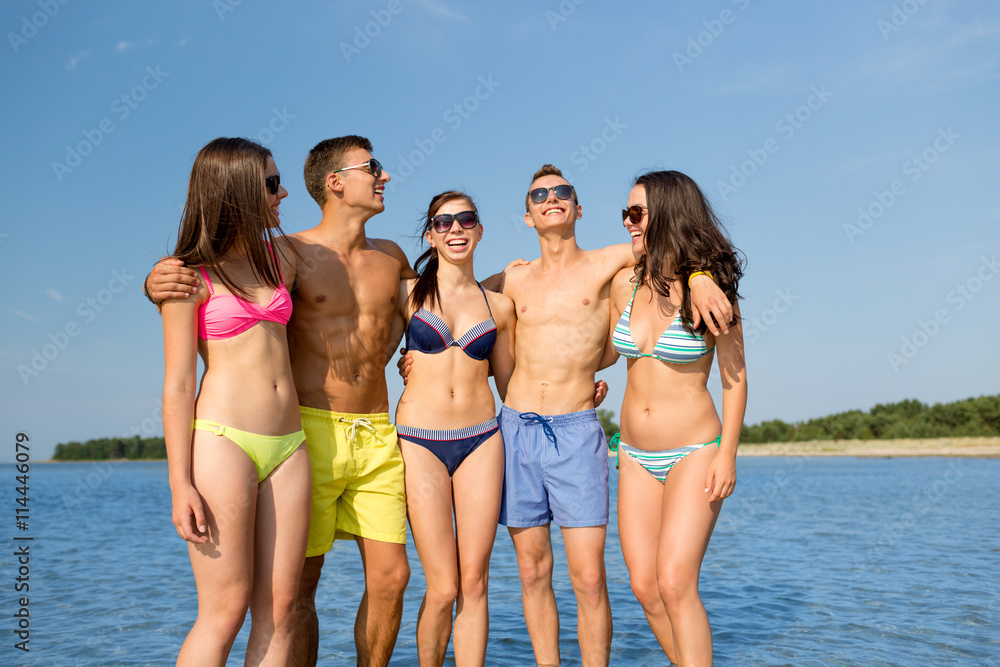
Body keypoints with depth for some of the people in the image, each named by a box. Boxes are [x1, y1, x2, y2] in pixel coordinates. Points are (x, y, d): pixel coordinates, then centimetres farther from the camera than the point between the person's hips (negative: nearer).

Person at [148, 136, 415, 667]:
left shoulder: (389, 257, 11)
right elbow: (205, 286, -3)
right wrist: (158, 282, -26)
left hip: (377, 438, 5)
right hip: (309, 431, -4)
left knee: (390, 576, 4)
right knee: (300, 584, 0)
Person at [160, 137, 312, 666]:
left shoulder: (276, 255, 14)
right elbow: (178, 384, -6)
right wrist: (180, 485, -9)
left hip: (288, 444, 6)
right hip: (223, 442, -5)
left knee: (279, 608, 5)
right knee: (225, 610, -3)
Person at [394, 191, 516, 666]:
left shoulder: (498, 306, 10)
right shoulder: (408, 293, 4)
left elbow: (508, 383, 16)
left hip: (481, 440, 2)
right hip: (420, 443, -2)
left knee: (474, 584, 4)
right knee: (443, 588, -2)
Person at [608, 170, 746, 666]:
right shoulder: (625, 283, 2)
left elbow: (734, 376, -6)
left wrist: (727, 454, -10)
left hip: (693, 452, -5)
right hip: (636, 456, 5)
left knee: (675, 583, -13)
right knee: (643, 585, 4)